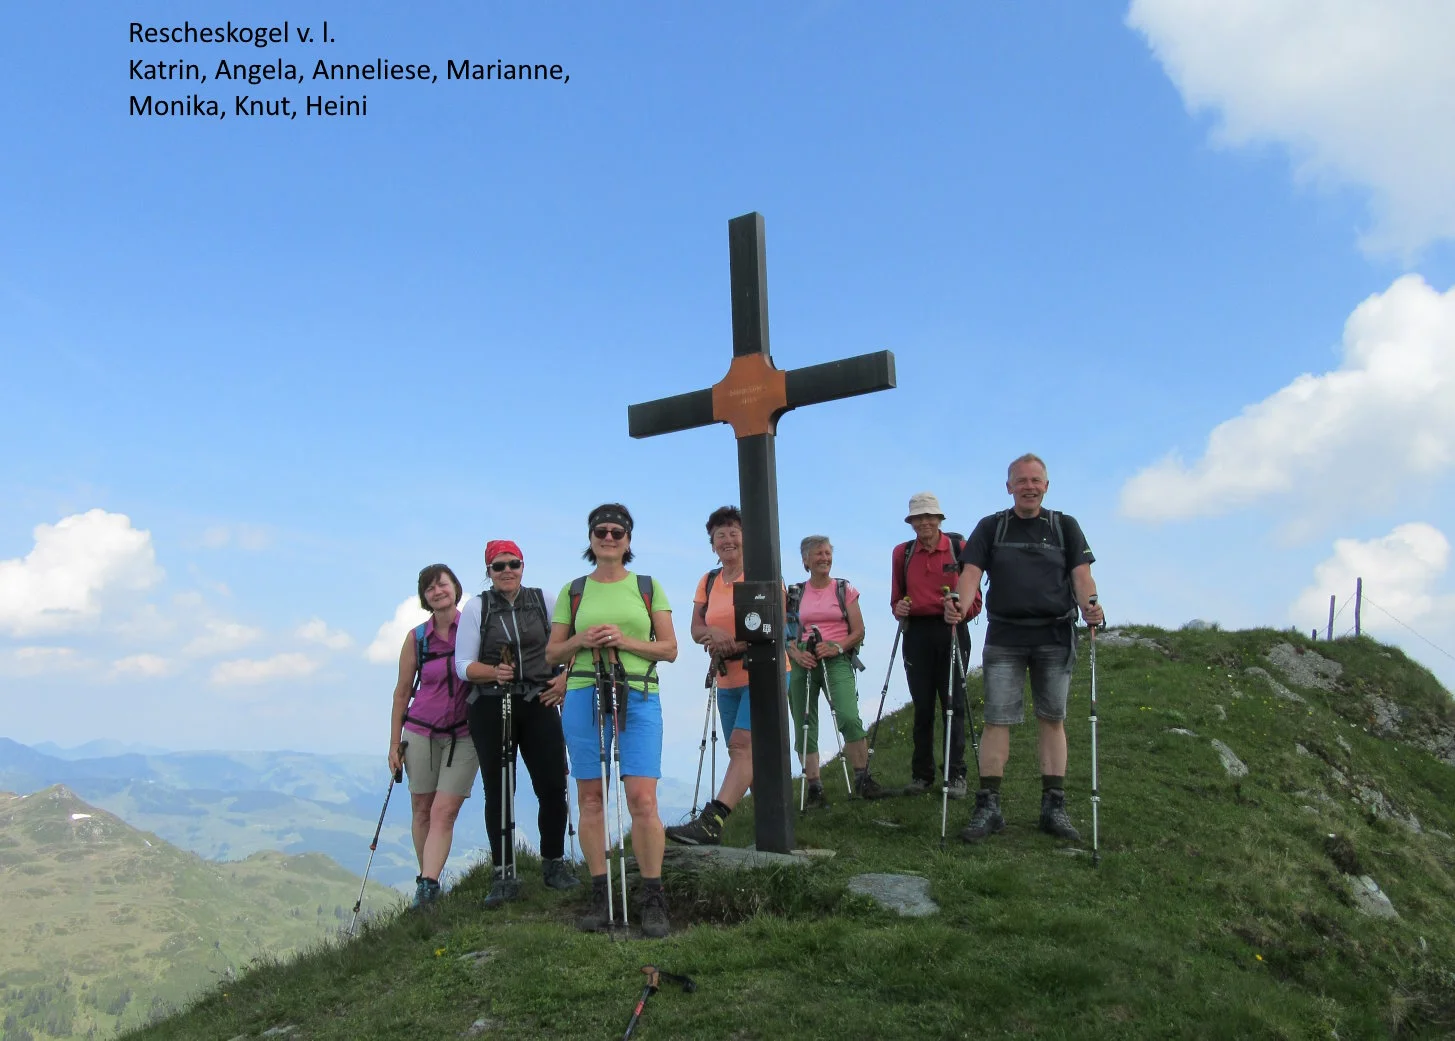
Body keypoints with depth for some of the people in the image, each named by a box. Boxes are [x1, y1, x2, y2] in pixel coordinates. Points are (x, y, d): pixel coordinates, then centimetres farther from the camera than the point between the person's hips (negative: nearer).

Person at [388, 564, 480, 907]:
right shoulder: (416, 637, 2)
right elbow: (402, 692, 8)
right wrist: (395, 743, 6)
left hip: (465, 734, -2)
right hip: (422, 732, 2)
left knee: (444, 812, -10)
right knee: (421, 811, 7)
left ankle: (428, 884, -11)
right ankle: (426, 880, 20)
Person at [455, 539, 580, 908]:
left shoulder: (543, 601, 7)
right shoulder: (475, 607, 3)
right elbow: (463, 665, 0)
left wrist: (564, 679, -1)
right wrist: (495, 673, -18)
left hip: (540, 704, 1)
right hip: (491, 708, -1)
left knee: (553, 786, -3)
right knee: (498, 792, 2)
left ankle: (554, 863, 15)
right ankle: (504, 875, 11)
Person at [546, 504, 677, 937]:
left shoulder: (648, 587, 9)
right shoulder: (573, 591, 12)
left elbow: (670, 649, 5)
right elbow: (552, 653, 13)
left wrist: (625, 641, -9)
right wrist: (581, 640, -7)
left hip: (638, 698, -2)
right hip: (583, 697, 2)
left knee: (642, 798, -10)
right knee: (590, 797, 4)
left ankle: (653, 901, 0)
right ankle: (599, 897, 15)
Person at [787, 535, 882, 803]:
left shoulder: (845, 590, 8)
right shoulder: (795, 594, 11)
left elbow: (858, 632, 5)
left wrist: (836, 647, -12)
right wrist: (795, 653, -10)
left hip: (837, 661, -2)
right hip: (803, 662, 2)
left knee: (849, 718, -21)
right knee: (804, 728, 0)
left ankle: (863, 778, -6)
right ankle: (814, 787, 8)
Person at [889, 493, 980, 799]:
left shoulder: (959, 548, 1)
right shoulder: (902, 553, 9)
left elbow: (973, 600, -1)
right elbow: (897, 598, 14)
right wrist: (898, 608, -8)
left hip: (951, 632, -2)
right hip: (916, 634, 2)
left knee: (954, 703, -1)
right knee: (922, 705, 6)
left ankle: (957, 775, 5)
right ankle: (921, 774, 14)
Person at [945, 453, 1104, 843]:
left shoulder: (1065, 526, 11)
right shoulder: (990, 527, 10)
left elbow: (1081, 574, 0)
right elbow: (971, 572, -1)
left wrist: (1090, 605, -21)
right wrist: (959, 605, -22)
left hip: (1055, 636, 1)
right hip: (1004, 637, 0)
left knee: (1052, 719, 4)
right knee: (996, 719, -4)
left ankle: (1054, 807, 10)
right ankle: (988, 806, -1)